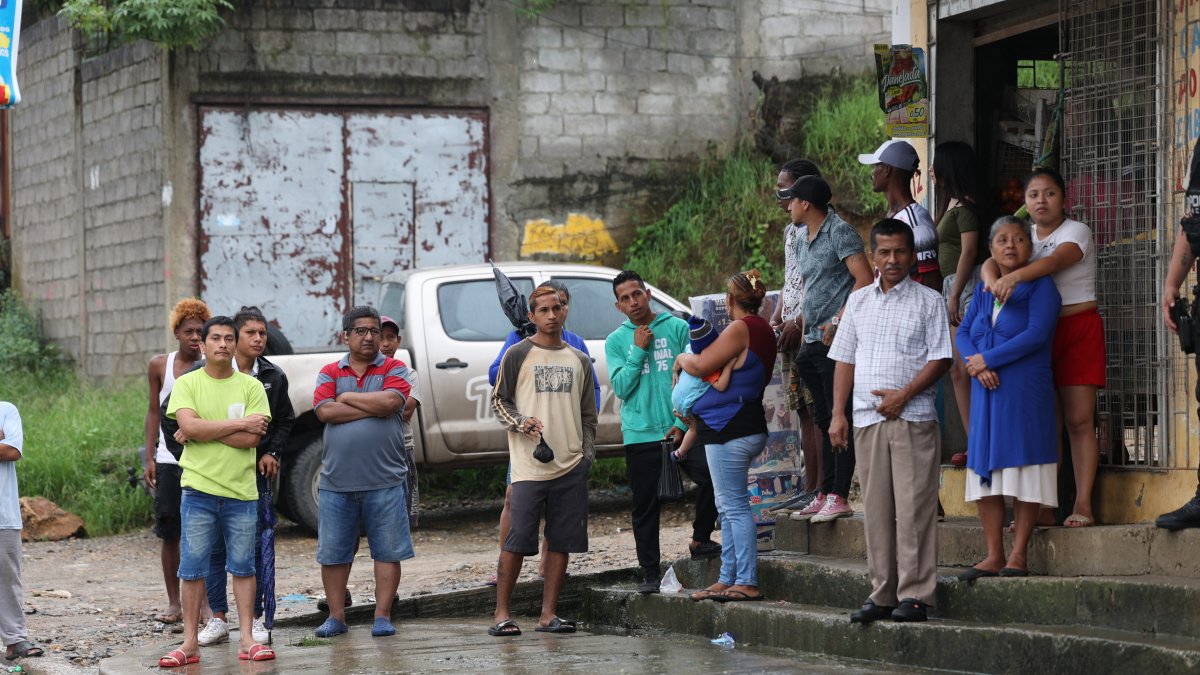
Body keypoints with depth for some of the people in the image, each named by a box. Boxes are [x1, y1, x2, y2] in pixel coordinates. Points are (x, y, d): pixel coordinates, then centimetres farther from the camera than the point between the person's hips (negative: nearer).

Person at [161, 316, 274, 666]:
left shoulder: (251, 387, 4)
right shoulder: (186, 384, 3)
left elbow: (252, 439, -7)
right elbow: (189, 427, -13)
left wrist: (204, 431, -10)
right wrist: (240, 424, -11)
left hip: (242, 491, 1)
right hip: (199, 489, -1)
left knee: (243, 567, 5)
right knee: (192, 569, 1)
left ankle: (246, 639, 10)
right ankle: (190, 643, 6)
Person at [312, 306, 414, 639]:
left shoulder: (394, 370, 6)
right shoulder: (330, 373, 11)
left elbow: (389, 402, -13)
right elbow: (325, 411, -7)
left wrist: (346, 398, -4)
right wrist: (373, 407, -8)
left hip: (385, 480, -2)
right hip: (336, 482, 2)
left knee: (388, 551, -1)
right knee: (333, 552, 4)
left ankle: (382, 615, 6)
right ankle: (336, 616, 13)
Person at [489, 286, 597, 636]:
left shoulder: (579, 360, 16)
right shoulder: (518, 355, 3)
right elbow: (499, 400, 4)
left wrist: (587, 453, 10)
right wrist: (521, 423, -14)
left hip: (571, 466, 4)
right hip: (529, 464, -4)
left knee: (562, 541, 3)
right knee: (518, 540, -8)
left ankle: (548, 614, 8)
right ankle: (501, 613, -2)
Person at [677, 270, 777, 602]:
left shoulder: (740, 329, -15)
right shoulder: (764, 332, 16)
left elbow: (701, 366, -17)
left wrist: (681, 358, 5)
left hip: (730, 432, -10)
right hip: (747, 427, 10)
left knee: (734, 506, -9)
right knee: (729, 507, 15)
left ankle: (747, 582, -10)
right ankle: (727, 579, 19)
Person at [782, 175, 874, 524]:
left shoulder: (840, 232, -9)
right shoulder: (802, 240, 19)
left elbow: (864, 279, -17)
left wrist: (838, 321, -20)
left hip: (837, 339, -10)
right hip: (814, 342, 10)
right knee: (824, 419, 12)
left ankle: (839, 496, -9)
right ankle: (825, 495, 16)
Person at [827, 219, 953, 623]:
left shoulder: (929, 302, 2)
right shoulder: (858, 302, 15)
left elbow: (940, 359, -4)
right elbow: (844, 359, 16)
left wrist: (904, 394, -14)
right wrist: (838, 414, 8)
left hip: (913, 419, -4)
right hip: (867, 420, 5)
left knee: (913, 508, -7)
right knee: (876, 510, 7)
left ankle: (915, 594, -4)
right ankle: (882, 594, 13)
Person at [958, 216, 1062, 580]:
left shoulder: (1040, 287, -2)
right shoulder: (984, 289, 16)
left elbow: (1036, 335, -15)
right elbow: (963, 332, 10)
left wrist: (987, 359, -12)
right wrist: (976, 366, -10)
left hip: (1026, 393, -6)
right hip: (987, 392, 6)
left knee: (1022, 469, -5)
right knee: (985, 472, 4)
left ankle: (1018, 556, 0)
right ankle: (994, 556, 8)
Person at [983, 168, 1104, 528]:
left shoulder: (1076, 232, -3)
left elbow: (1055, 260, -24)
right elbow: (992, 260, -5)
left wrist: (1014, 276, -41)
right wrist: (993, 279, -30)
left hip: (1078, 328, -4)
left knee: (1079, 420, -7)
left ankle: (1083, 504, -7)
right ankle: (1042, 508, 3)